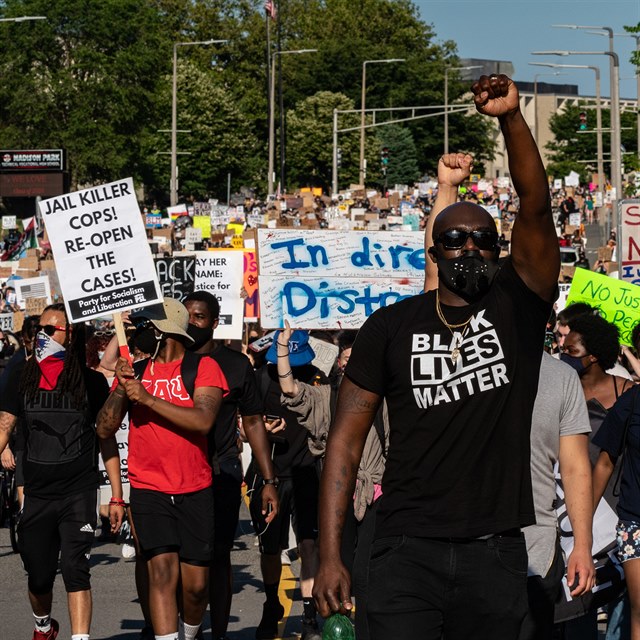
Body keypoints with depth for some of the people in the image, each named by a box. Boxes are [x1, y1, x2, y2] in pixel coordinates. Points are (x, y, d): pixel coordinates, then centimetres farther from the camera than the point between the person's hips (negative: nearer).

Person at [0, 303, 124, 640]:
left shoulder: (91, 381, -2)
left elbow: (107, 439, 2)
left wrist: (117, 497, 0)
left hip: (79, 494, -3)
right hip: (37, 495, 3)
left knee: (75, 569, -14)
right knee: (39, 576, 13)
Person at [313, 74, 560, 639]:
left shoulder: (516, 307, 5)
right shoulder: (391, 328, 5)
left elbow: (535, 205, -10)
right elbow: (347, 439, 4)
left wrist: (511, 119, -24)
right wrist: (330, 555, -4)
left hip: (496, 554, 1)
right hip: (408, 551, -1)